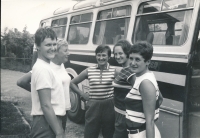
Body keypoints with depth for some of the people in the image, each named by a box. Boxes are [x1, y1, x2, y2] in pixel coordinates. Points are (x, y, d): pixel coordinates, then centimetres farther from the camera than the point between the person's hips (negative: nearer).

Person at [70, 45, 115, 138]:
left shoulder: (114, 71, -2)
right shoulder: (89, 71, 1)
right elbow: (72, 83, 11)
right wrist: (82, 94, 5)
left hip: (108, 106, 0)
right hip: (93, 107, 1)